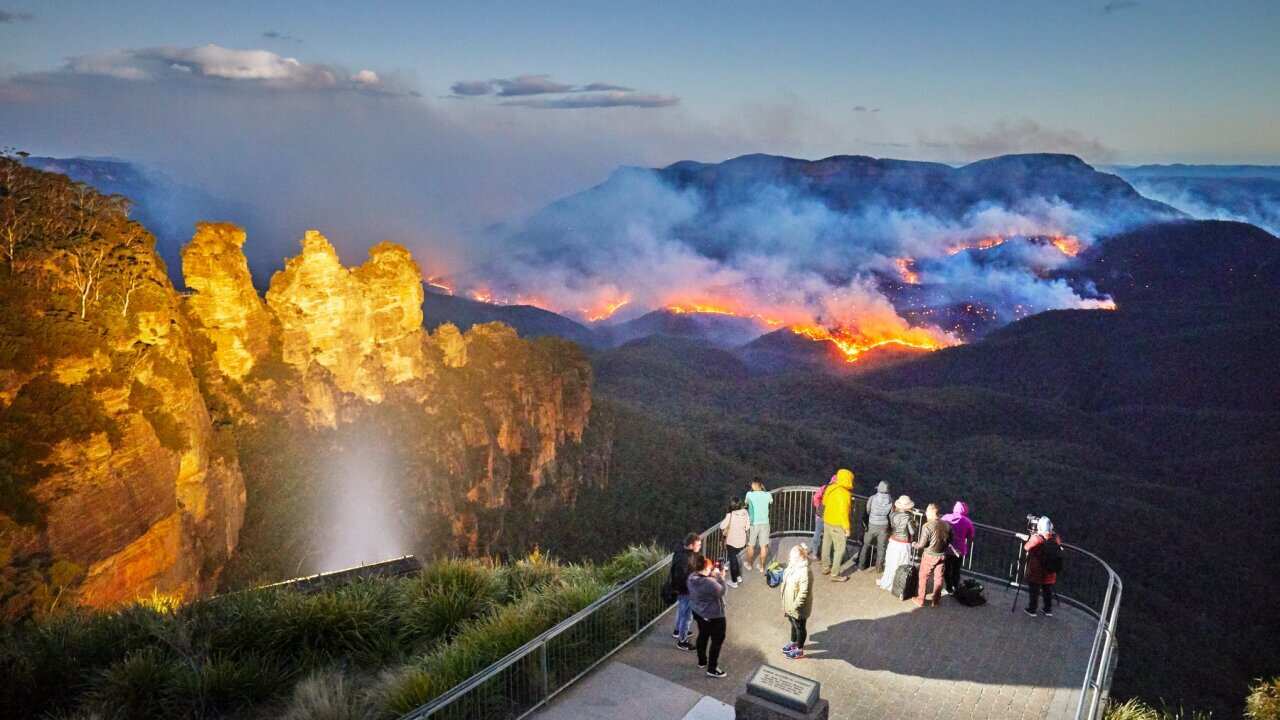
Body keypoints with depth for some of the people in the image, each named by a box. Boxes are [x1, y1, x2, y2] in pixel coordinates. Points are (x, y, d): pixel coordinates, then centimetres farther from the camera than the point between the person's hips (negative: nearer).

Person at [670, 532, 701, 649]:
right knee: (687, 616, 10)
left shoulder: (681, 549, -8)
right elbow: (682, 579, -31)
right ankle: (682, 641, 27)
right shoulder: (684, 560, -37)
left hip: (680, 588, 9)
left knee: (681, 610, 30)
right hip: (685, 590, -9)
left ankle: (677, 631, 51)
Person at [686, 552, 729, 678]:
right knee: (717, 640, 13)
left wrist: (712, 573, -4)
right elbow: (721, 591, -21)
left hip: (698, 613, 8)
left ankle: (702, 661, 46)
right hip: (714, 616, -8)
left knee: (703, 635, 28)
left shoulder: (692, 577, -12)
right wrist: (720, 576, -13)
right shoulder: (709, 583, -37)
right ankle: (712, 669, 25)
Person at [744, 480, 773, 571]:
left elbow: (746, 503, 9)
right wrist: (764, 489, 18)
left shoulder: (749, 495, -12)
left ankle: (749, 564, 31)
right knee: (764, 546, 12)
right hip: (764, 523, 1)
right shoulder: (767, 495, -6)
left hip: (753, 523, -1)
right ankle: (762, 566, 21)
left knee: (751, 545, 16)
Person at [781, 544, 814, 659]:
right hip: (789, 604, 8)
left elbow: (803, 593, -29)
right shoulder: (793, 566, -5)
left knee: (800, 627, 15)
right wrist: (786, 604, 15)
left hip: (799, 608, -8)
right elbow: (786, 583, 8)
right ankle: (794, 643, 50)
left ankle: (799, 650, 34)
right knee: (793, 624, 28)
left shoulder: (805, 572, -33)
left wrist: (795, 606, -23)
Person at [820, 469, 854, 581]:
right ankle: (835, 574, 4)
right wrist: (846, 527, -17)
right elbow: (843, 512, -23)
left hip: (827, 521, 8)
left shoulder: (830, 488, 1)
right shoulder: (844, 493, -23)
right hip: (837, 525, -8)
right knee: (840, 549, 1)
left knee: (826, 545, 18)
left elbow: (824, 502, 14)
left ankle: (826, 568, 31)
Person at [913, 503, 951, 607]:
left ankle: (920, 600, 22)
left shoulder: (927, 526, -23)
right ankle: (936, 601, 27)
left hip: (929, 556, -4)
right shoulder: (946, 525, -6)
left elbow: (922, 544, -20)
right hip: (942, 555, 4)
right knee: (938, 578, 16)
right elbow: (950, 540, 6)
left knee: (924, 577, 12)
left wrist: (915, 545, 0)